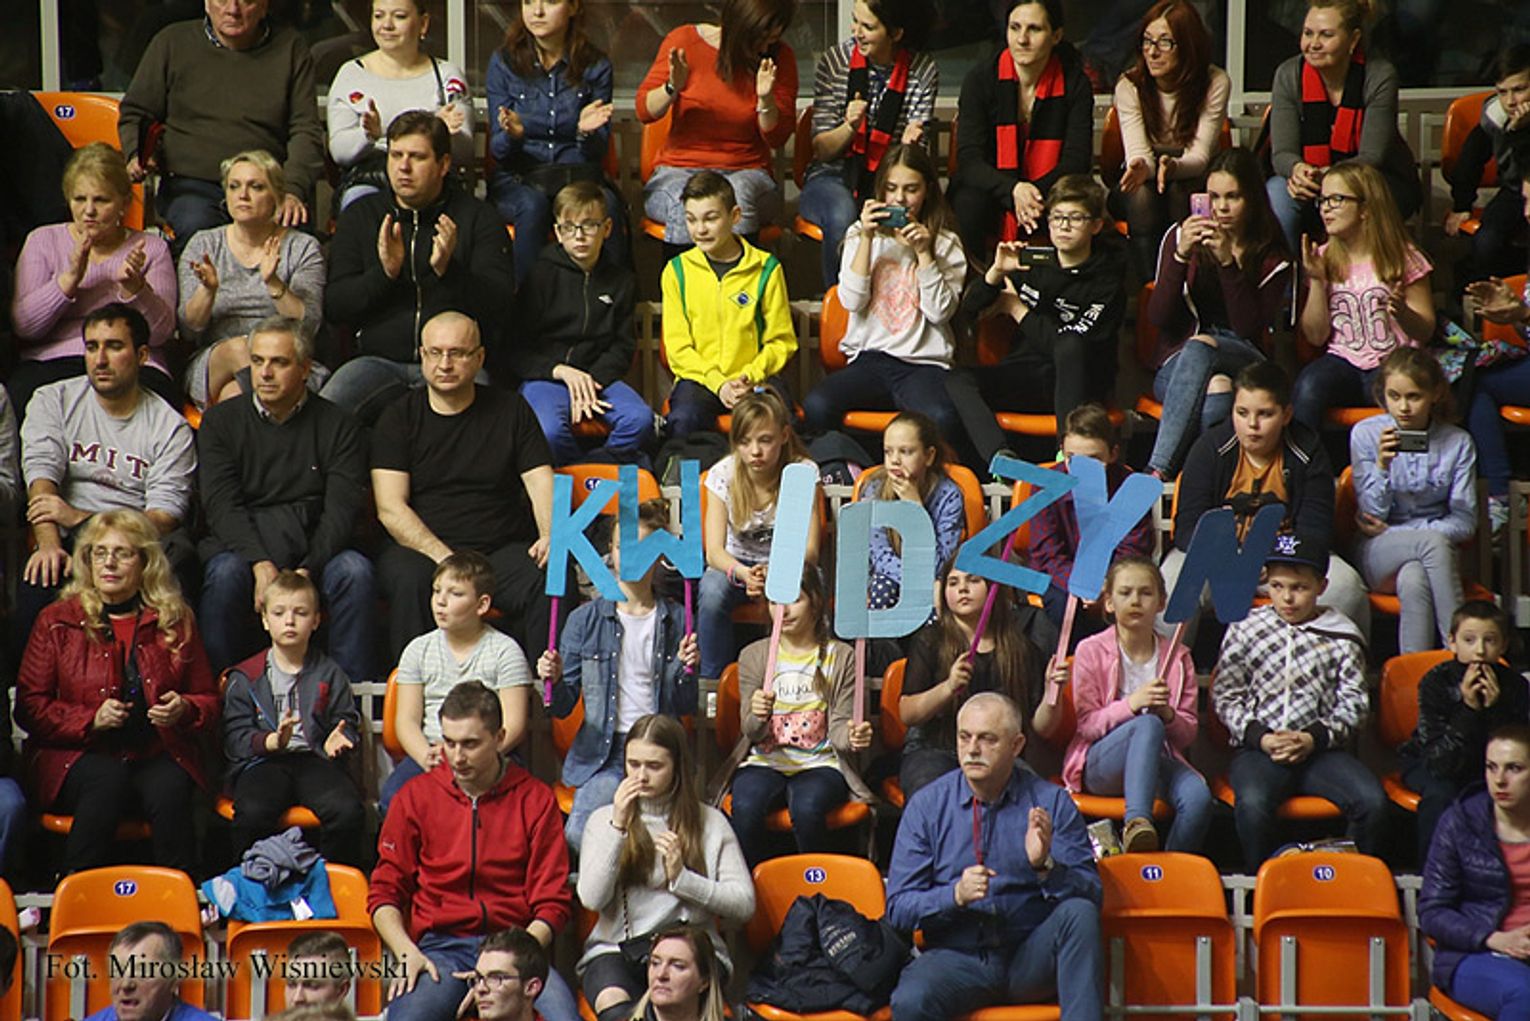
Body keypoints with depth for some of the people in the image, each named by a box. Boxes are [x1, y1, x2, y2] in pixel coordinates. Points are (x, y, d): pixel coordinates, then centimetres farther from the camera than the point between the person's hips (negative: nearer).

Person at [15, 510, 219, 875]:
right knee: (108, 779, -36)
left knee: (169, 788, -33)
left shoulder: (176, 620, 13)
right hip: (78, 756, -1)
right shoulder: (57, 622, 8)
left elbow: (208, 700, 19)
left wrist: (183, 710, -6)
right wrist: (91, 719, -12)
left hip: (157, 755, 1)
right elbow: (29, 707, 4)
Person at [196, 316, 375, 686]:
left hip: (314, 545, 0)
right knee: (226, 572, -33)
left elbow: (343, 507, -3)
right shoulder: (221, 420, 9)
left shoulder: (338, 426, 7)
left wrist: (309, 569, -20)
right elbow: (221, 503, -3)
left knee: (355, 571, -30)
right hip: (240, 543, 0)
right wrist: (260, 563, -21)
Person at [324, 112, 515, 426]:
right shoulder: (360, 215, 14)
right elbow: (333, 306, 7)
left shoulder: (478, 217, 8)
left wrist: (448, 270, -19)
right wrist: (384, 273, -10)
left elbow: (500, 305, -3)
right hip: (379, 360, 2)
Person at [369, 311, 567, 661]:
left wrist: (550, 537, -19)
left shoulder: (511, 411, 13)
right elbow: (390, 508, -3)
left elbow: (542, 485, 5)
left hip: (502, 549, 1)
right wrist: (443, 557, -19)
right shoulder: (399, 418, 8)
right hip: (419, 549, -1)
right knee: (410, 581, -36)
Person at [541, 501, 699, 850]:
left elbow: (686, 707, 9)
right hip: (603, 754, 0)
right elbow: (563, 708, 5)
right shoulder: (586, 619, 6)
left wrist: (687, 670, -10)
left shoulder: (676, 621, 7)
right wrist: (554, 681, -16)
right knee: (580, 833, -27)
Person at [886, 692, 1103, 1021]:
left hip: (1031, 957, 2)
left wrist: (1046, 867, -23)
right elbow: (898, 908, 0)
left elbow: (1091, 893, -3)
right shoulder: (926, 805, 3)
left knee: (1078, 912, -30)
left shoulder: (1051, 802, 3)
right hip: (957, 955, -2)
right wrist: (956, 895, -19)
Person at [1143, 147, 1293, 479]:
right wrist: (1181, 255, -14)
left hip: (1244, 364, -1)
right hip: (1175, 366, 1)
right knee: (1215, 388, -37)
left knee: (1199, 348, -37)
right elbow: (1158, 318, -1)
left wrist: (1229, 263, -15)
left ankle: (1159, 468, -44)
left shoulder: (1272, 256, 6)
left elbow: (1250, 329, -8)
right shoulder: (1182, 236, 9)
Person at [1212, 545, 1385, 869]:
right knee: (1252, 804, -35)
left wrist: (1314, 738, -10)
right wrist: (1261, 738, -8)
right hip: (1258, 748, -1)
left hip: (1320, 748, 1)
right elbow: (1225, 697, 8)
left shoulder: (1341, 638, 10)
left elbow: (1353, 704, 8)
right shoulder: (1245, 630, 10)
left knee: (1373, 801, -26)